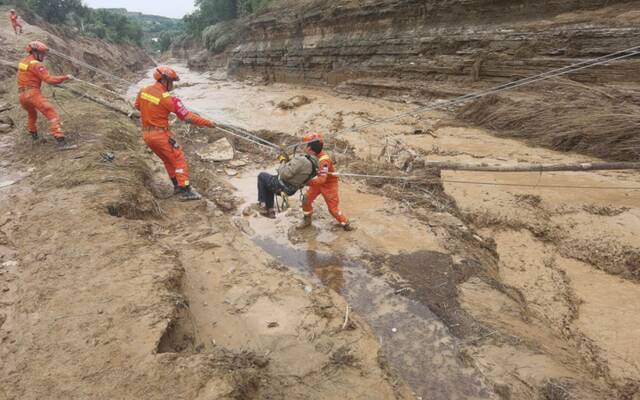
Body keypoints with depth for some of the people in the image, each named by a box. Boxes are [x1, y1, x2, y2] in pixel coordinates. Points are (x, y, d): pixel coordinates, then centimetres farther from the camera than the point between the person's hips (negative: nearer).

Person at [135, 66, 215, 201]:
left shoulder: (143, 91, 3)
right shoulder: (167, 98, -19)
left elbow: (138, 106, 22)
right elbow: (187, 116, -19)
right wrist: (207, 122, -13)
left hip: (147, 135, 8)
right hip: (161, 135, -8)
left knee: (168, 160, 22)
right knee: (179, 160, 1)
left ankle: (177, 186, 30)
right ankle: (186, 191, -2)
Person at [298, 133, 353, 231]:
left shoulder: (324, 160, -36)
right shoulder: (313, 155, -10)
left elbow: (322, 179, -42)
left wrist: (306, 182, -42)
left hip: (329, 184, -8)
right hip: (318, 182, 8)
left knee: (333, 207, 2)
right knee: (307, 199, 5)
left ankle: (345, 223, 23)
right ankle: (307, 220, 25)